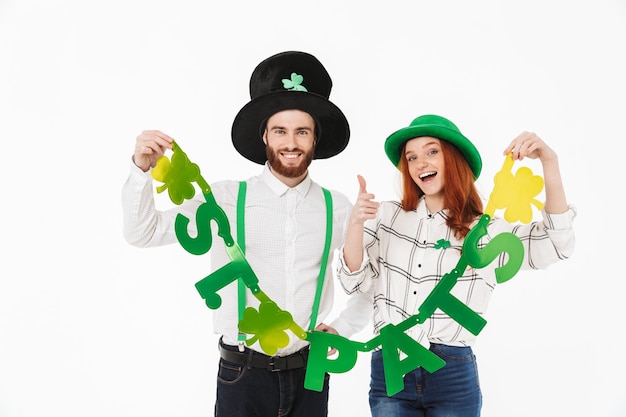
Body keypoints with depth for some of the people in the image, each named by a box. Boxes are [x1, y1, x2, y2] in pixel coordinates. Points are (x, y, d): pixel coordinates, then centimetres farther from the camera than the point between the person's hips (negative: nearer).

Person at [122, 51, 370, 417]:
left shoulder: (338, 208, -1)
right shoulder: (227, 200, -6)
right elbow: (143, 233, -6)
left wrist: (343, 328, 4)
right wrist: (142, 169, -20)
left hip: (310, 374, 2)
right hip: (244, 373, -1)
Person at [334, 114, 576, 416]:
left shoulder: (487, 233, 1)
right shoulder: (388, 217, 5)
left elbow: (555, 245, -11)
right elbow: (356, 282, 2)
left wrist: (549, 161, -19)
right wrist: (355, 224, -16)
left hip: (453, 377, 0)